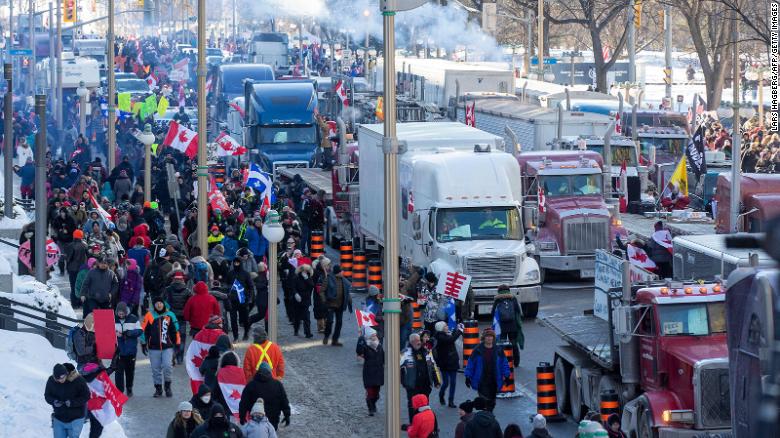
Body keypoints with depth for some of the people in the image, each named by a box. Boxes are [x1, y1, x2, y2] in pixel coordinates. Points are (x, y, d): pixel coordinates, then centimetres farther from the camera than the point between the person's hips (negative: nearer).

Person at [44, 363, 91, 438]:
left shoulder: (78, 380, -17)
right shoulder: (51, 381, -7)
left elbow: (86, 396, -10)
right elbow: (47, 395, 6)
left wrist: (72, 402, -25)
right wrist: (54, 401, -17)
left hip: (75, 419, -3)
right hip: (58, 419, 4)